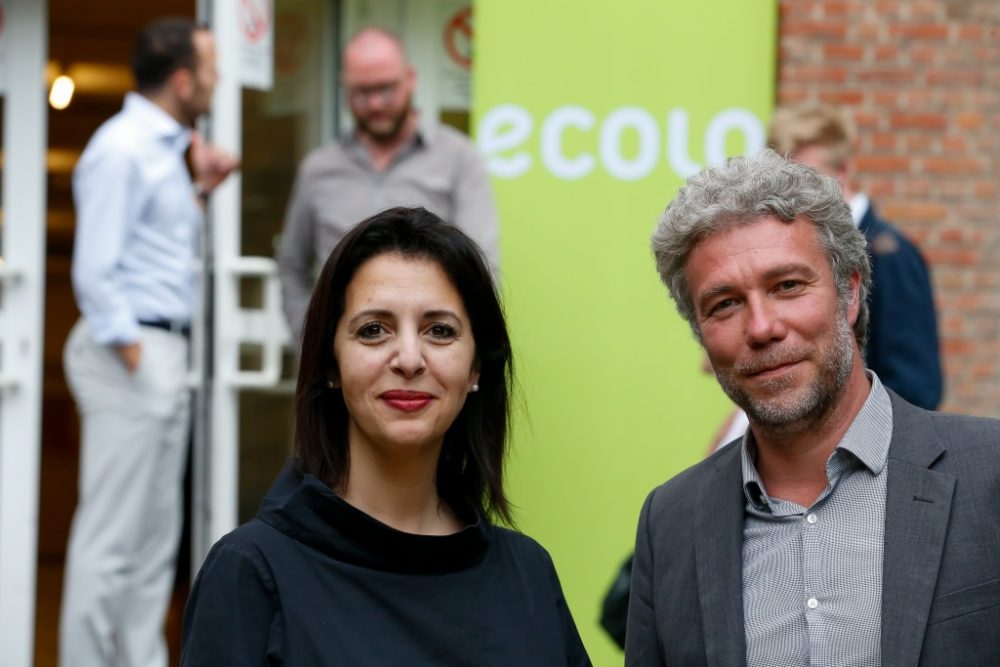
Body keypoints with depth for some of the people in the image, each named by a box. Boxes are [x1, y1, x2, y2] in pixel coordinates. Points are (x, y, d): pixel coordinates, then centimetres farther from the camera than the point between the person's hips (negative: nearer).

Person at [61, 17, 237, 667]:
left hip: (163, 351, 10)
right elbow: (95, 272, -18)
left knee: (157, 535, 13)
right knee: (111, 537, -6)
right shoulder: (122, 150, -14)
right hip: (129, 351, -10)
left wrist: (203, 189, 13)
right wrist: (133, 358, -16)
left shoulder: (165, 148, 16)